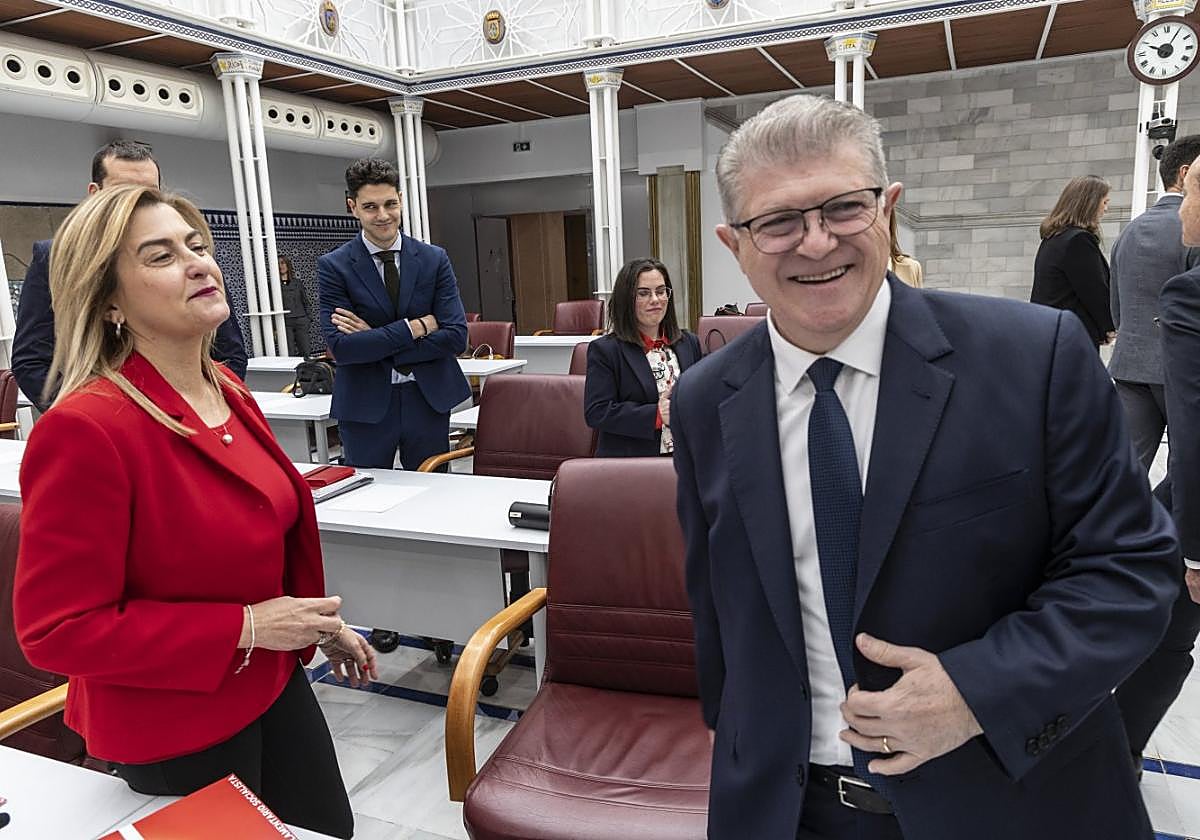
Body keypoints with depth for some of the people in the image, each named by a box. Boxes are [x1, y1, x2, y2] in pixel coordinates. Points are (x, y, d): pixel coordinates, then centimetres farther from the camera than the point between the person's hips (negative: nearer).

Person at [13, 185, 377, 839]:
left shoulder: (226, 391, -1)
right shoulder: (85, 429, -26)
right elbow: (57, 629, -23)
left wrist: (320, 625, 15)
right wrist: (245, 627, -25)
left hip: (273, 682, 7)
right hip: (177, 731, -7)